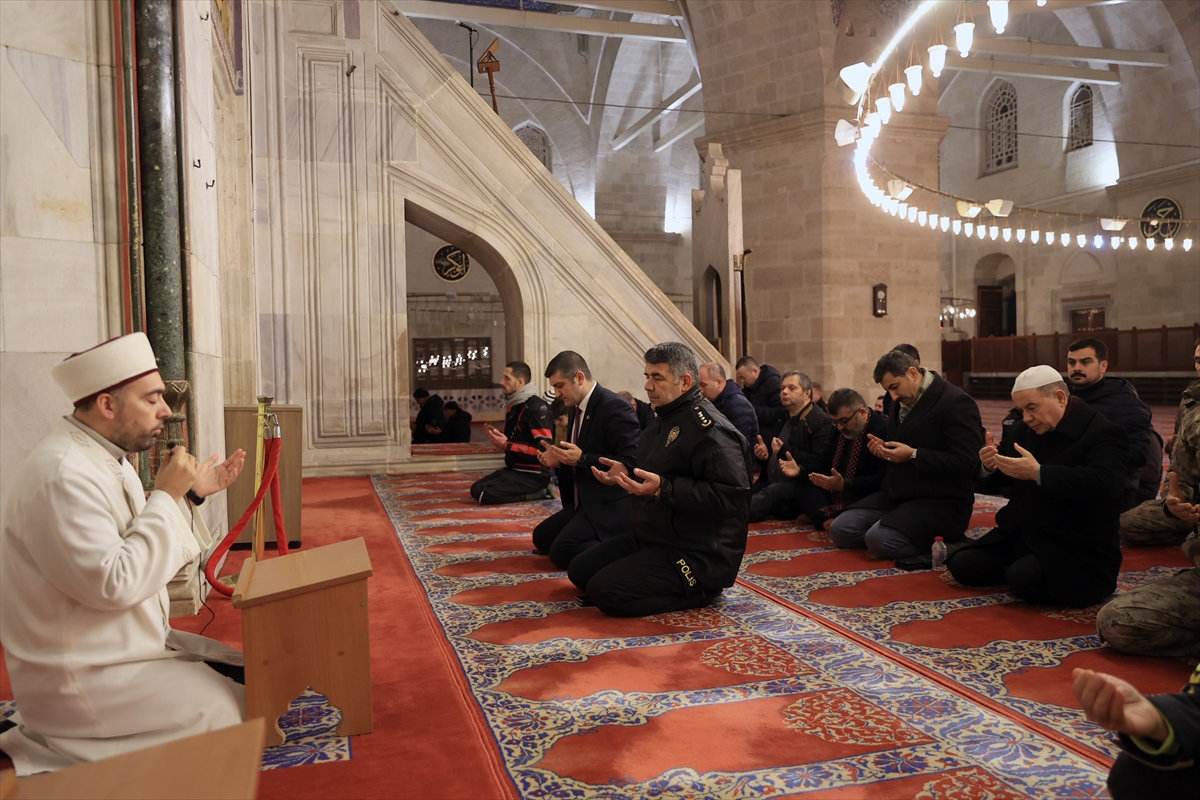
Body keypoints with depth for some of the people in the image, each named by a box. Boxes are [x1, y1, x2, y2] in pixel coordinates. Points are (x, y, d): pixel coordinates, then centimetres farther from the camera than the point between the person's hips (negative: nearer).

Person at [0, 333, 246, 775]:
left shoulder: (106, 457, 6)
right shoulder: (62, 474, -24)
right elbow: (114, 584, -28)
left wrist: (191, 495, 2)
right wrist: (165, 495, -22)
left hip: (129, 640, 9)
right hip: (80, 675, -9)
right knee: (236, 709, -13)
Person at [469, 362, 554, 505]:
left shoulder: (536, 407, -18)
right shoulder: (514, 406, 12)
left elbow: (544, 449, -26)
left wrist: (506, 445, -24)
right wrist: (497, 436, 4)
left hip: (534, 474, -10)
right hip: (515, 469, 10)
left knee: (484, 494, -21)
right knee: (476, 488, 10)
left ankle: (538, 492, -7)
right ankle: (535, 492, 6)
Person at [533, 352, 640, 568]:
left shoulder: (615, 407, -19)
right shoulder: (576, 408, 10)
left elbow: (631, 462, -24)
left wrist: (582, 459, -25)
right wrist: (560, 460, -1)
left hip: (610, 504, -10)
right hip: (585, 501, 10)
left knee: (562, 550, -20)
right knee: (542, 537, 11)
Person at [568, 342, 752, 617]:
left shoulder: (710, 429, -20)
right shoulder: (666, 419, 13)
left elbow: (731, 496, -29)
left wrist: (663, 488, -33)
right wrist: (626, 474, 7)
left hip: (695, 555, -10)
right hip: (649, 539, 11)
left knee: (605, 591, -22)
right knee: (579, 572, 9)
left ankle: (699, 591, -5)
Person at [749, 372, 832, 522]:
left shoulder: (820, 421, -7)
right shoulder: (785, 419, 21)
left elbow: (821, 463, -20)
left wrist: (785, 450, -16)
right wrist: (765, 452, 8)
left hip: (801, 489, -10)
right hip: (772, 484, 10)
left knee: (771, 493, -36)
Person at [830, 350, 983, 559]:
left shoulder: (955, 402, -14)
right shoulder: (901, 402, 12)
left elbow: (966, 463, -19)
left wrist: (913, 455, -23)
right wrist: (884, 449, 2)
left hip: (939, 501, -9)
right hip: (897, 494, 9)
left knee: (879, 540, -29)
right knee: (840, 530, -7)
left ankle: (938, 540, -2)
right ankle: (918, 535, 5)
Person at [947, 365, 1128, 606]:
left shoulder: (1102, 433, -14)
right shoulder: (1020, 430, 7)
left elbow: (1103, 484, -33)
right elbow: (992, 483, 14)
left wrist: (1038, 473, -38)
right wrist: (988, 467, -11)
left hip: (1076, 547, -7)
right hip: (1020, 535, 7)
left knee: (1024, 580, -31)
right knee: (961, 565, -7)